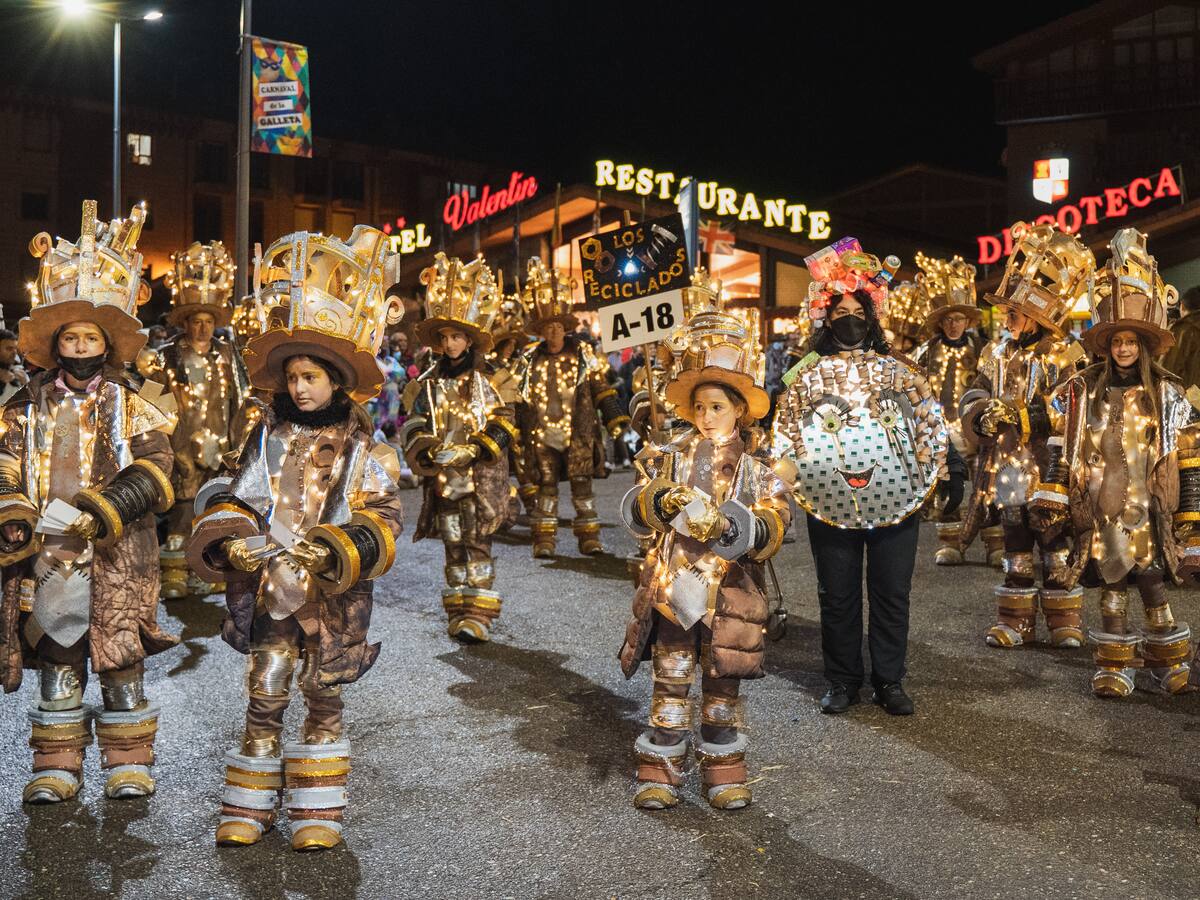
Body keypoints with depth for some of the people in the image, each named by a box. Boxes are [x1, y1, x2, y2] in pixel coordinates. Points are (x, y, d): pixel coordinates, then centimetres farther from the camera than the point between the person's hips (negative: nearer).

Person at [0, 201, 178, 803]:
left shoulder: (132, 407, 2)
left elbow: (154, 473, -8)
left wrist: (101, 511, -20)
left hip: (118, 558, -2)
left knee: (121, 660, 5)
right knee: (56, 663, 10)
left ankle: (129, 762, 18)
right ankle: (56, 768, 22)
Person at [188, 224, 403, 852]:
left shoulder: (363, 450, -5)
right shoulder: (267, 435, 2)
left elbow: (382, 521, -10)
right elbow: (232, 501, 4)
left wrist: (335, 549, -27)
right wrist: (230, 540, -17)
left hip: (334, 594, -2)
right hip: (270, 589, 2)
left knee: (324, 697, 10)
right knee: (264, 696, 8)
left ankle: (317, 811, 23)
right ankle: (249, 807, 23)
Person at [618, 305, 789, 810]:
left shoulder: (756, 466, 1)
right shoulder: (673, 456, 3)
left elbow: (775, 524, -9)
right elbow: (633, 514, -1)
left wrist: (729, 526, -25)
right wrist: (658, 500, -23)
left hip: (730, 592, 0)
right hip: (673, 586, 1)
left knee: (723, 684, 12)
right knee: (670, 682, 8)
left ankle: (724, 770, 27)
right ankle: (659, 770, 20)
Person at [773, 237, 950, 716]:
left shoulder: (898, 371, 6)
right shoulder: (809, 376, 3)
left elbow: (930, 424, 6)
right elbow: (785, 434, 3)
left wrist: (929, 477, -3)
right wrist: (798, 478, -8)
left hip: (894, 497, 1)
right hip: (830, 500, -1)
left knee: (891, 592, 7)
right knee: (838, 595, 7)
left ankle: (889, 680, 19)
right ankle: (842, 680, 19)